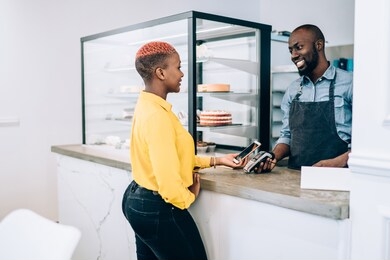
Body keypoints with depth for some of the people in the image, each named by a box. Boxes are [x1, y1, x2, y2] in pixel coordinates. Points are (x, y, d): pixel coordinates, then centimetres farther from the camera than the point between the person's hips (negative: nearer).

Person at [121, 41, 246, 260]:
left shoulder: (149, 106, 6)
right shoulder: (157, 114, -26)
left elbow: (174, 157, 12)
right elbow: (169, 182, -30)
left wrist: (217, 161, 12)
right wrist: (189, 197, -9)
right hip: (157, 209, -10)